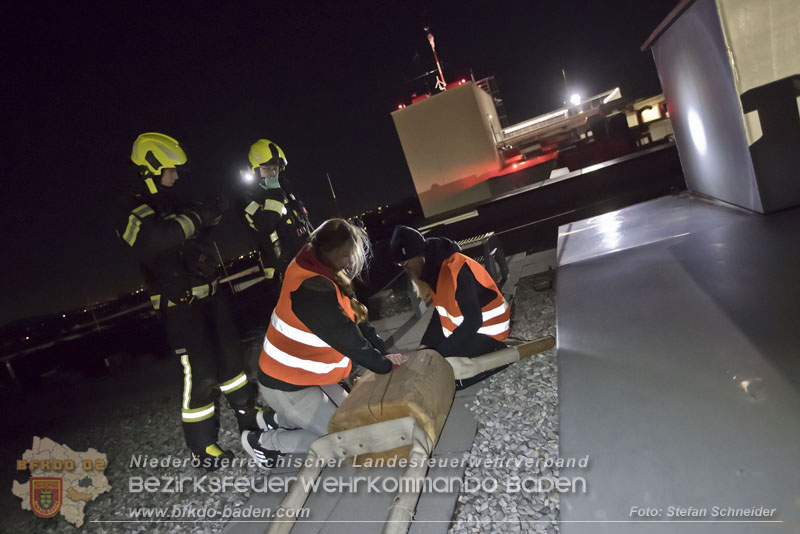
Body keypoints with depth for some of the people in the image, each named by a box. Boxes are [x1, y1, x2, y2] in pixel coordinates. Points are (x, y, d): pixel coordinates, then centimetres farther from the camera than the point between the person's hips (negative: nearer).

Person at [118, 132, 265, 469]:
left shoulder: (167, 202, 15)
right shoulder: (133, 208, -13)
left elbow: (194, 238, 22)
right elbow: (153, 237, -34)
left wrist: (209, 216, 3)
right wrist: (198, 216, -25)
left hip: (206, 292, 9)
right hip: (180, 303, -9)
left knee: (230, 353, 16)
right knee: (200, 372, -8)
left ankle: (249, 415, 32)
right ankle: (201, 444, 9)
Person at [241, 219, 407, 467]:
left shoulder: (323, 275, -1)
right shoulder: (312, 290, -32)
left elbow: (355, 320, 3)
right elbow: (347, 339, -26)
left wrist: (383, 352, -2)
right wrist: (384, 365, -13)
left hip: (306, 374, 9)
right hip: (287, 386, -9)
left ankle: (279, 419, 26)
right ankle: (261, 441, 10)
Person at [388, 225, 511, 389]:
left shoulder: (456, 269, -29)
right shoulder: (432, 268, 0)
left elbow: (473, 320, -28)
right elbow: (440, 311, 8)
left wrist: (441, 352, -26)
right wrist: (425, 344, -2)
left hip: (488, 329, -9)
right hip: (460, 327, 9)